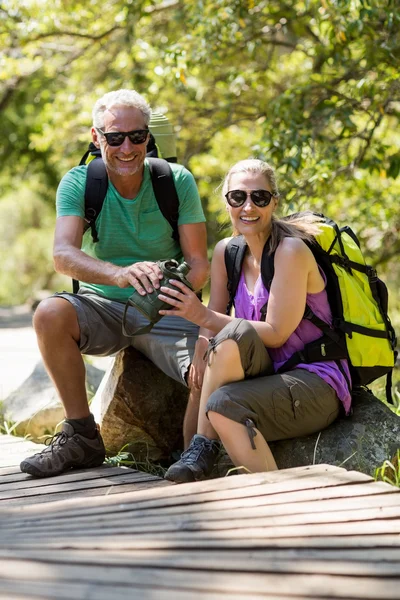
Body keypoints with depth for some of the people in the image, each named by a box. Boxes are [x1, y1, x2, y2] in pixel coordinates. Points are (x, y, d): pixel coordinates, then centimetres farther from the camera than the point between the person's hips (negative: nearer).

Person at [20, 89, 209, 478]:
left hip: (166, 313, -1)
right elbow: (63, 255, -23)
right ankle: (82, 437, -14)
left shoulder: (177, 182, -6)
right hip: (103, 305, 1)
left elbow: (199, 264, -5)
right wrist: (120, 274, -44)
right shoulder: (78, 183, -7)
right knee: (50, 314, -31)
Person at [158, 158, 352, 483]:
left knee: (222, 405, -32)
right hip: (270, 377, 7)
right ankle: (198, 450, -20)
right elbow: (214, 315, 5)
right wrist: (204, 344, -19)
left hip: (317, 387, -7)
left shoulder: (291, 250, -14)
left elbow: (276, 334, -18)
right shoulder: (227, 251, 7)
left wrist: (204, 316, -24)